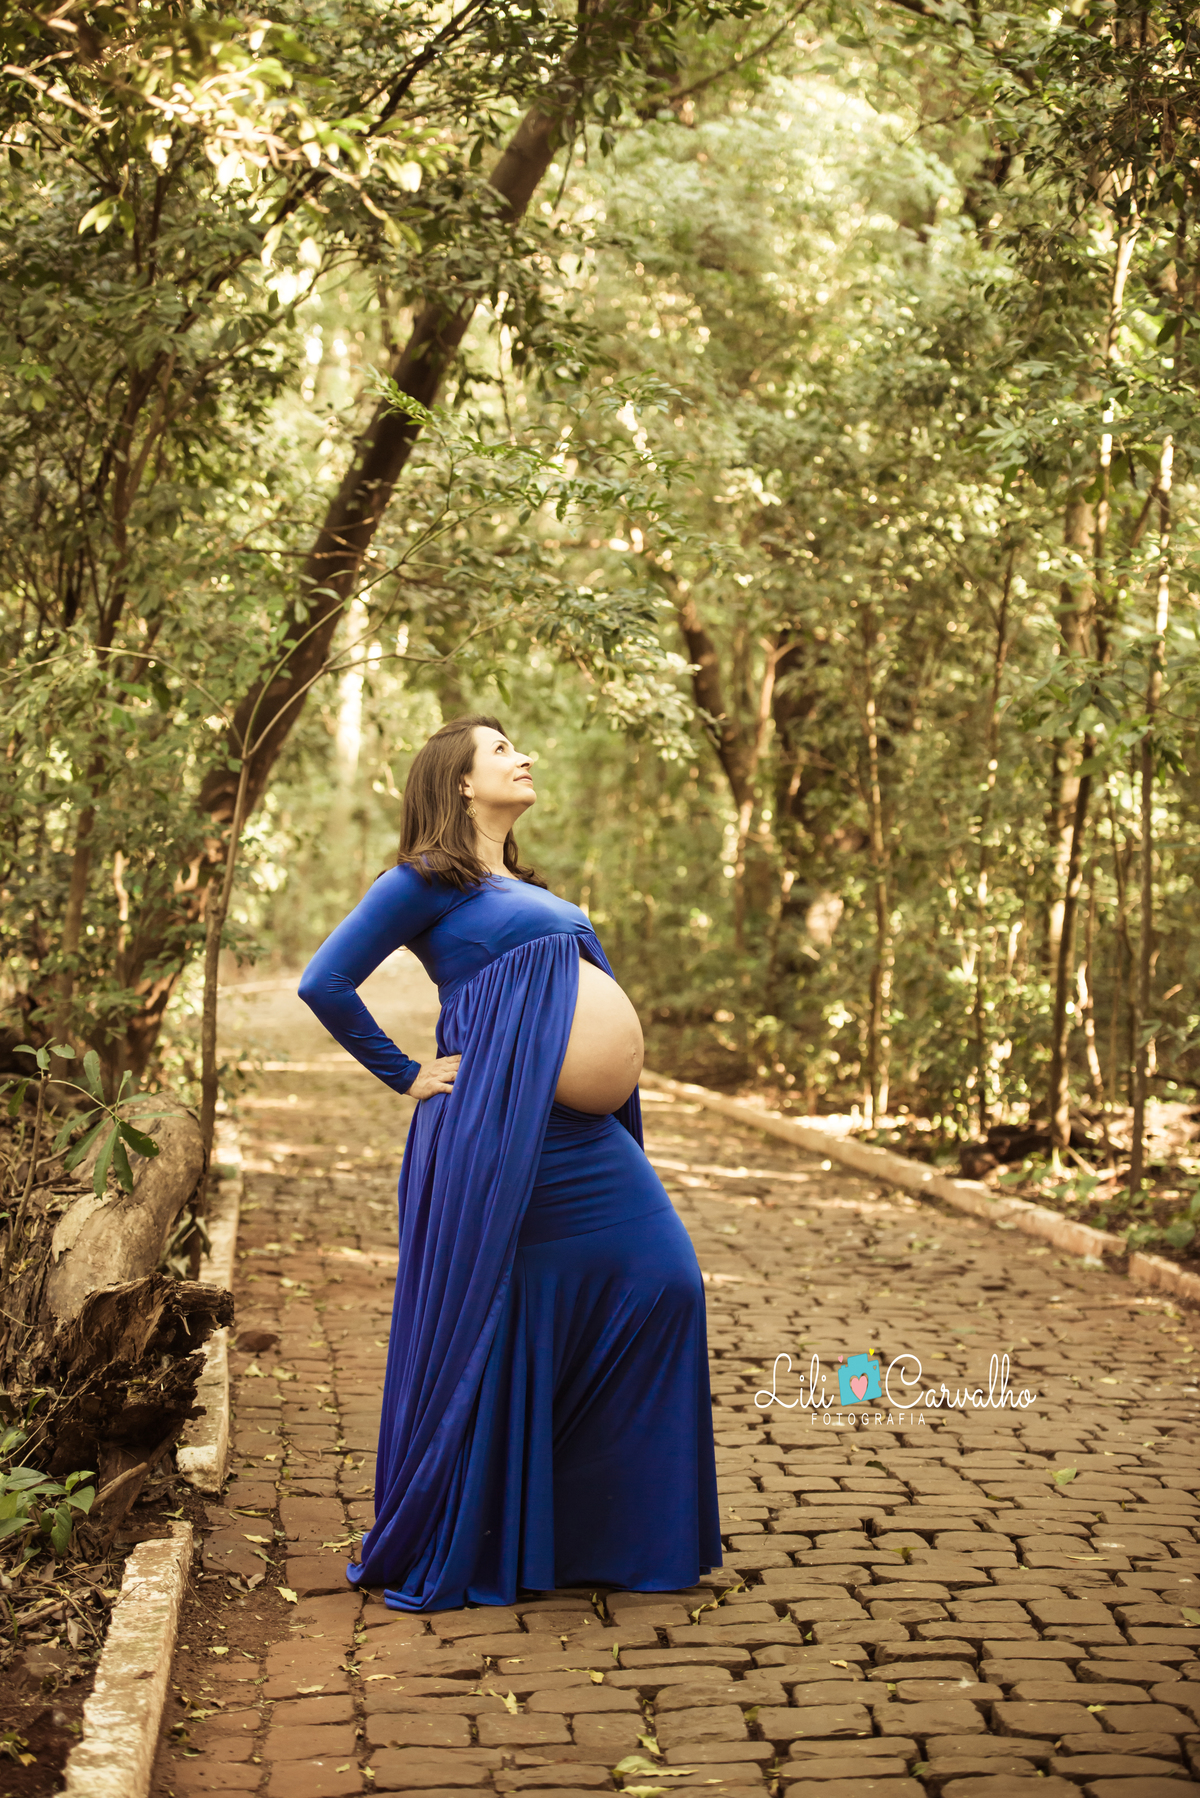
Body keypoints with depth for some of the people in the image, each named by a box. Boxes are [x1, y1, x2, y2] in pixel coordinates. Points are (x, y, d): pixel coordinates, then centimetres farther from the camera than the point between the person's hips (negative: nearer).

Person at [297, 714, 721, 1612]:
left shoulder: (529, 891, 24)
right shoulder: (428, 880, 0)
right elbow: (326, 983, -6)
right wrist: (409, 1078, -2)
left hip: (581, 1133, 8)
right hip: (494, 1130, -8)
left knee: (663, 1281, 2)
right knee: (485, 1323, -2)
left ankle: (614, 1529, 14)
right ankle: (448, 1546, 13)